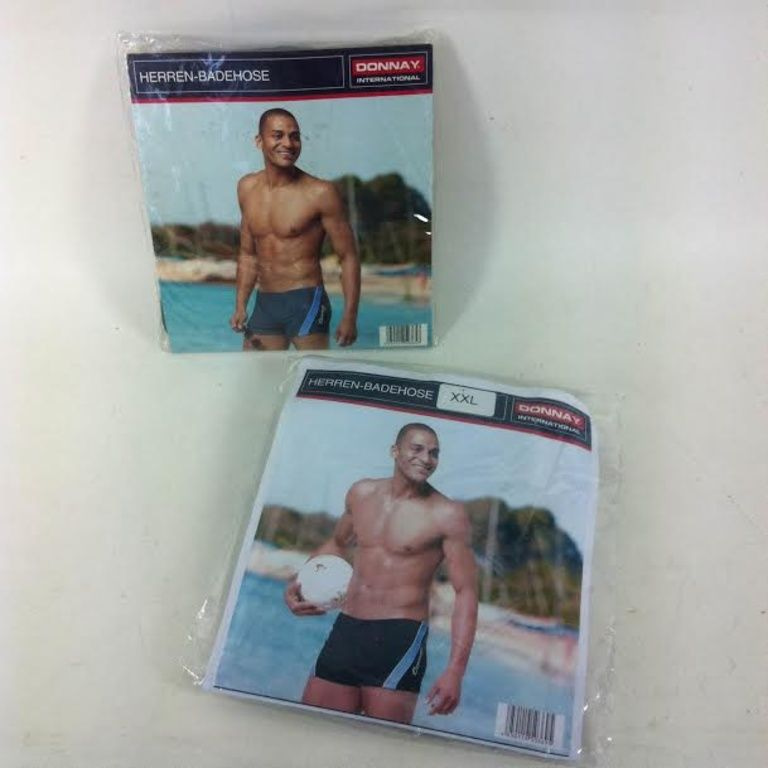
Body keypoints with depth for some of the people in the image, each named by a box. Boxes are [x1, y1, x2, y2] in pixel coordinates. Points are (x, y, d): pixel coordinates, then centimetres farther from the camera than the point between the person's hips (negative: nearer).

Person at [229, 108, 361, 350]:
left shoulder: (320, 193, -9)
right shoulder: (247, 188, 8)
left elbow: (348, 257, -8)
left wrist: (349, 317, -14)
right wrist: (240, 306, 10)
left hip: (306, 302, -5)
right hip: (264, 304, 6)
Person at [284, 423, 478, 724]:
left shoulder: (447, 515, -7)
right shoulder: (361, 493, 7)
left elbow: (466, 592, -9)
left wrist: (455, 669, -18)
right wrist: (297, 584, 10)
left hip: (400, 637, -5)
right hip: (345, 630, 5)